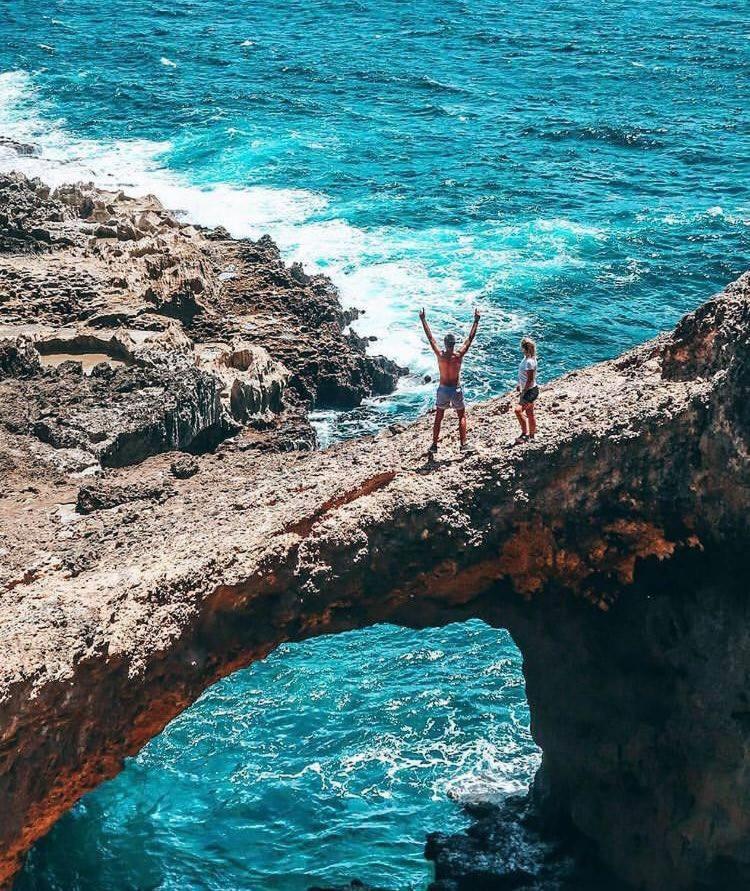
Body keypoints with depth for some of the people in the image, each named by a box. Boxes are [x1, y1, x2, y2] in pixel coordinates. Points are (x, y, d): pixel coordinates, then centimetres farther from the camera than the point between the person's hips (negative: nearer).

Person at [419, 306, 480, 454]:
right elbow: (470, 338, -9)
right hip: (456, 389, -1)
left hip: (443, 389, 1)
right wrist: (476, 321, -3)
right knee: (462, 416, 13)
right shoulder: (459, 355, -16)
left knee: (438, 417, 14)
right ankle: (464, 444, 8)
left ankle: (434, 445, 17)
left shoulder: (440, 355, -14)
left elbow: (430, 338, -7)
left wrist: (423, 320, 0)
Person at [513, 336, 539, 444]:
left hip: (531, 391, -10)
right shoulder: (526, 358, 5)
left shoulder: (529, 362, -25)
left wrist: (523, 392, -17)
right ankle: (532, 435, 31)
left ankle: (525, 434, -15)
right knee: (529, 413, 19)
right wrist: (520, 385, 20)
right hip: (527, 390, 10)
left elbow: (530, 380, -23)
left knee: (518, 410, -20)